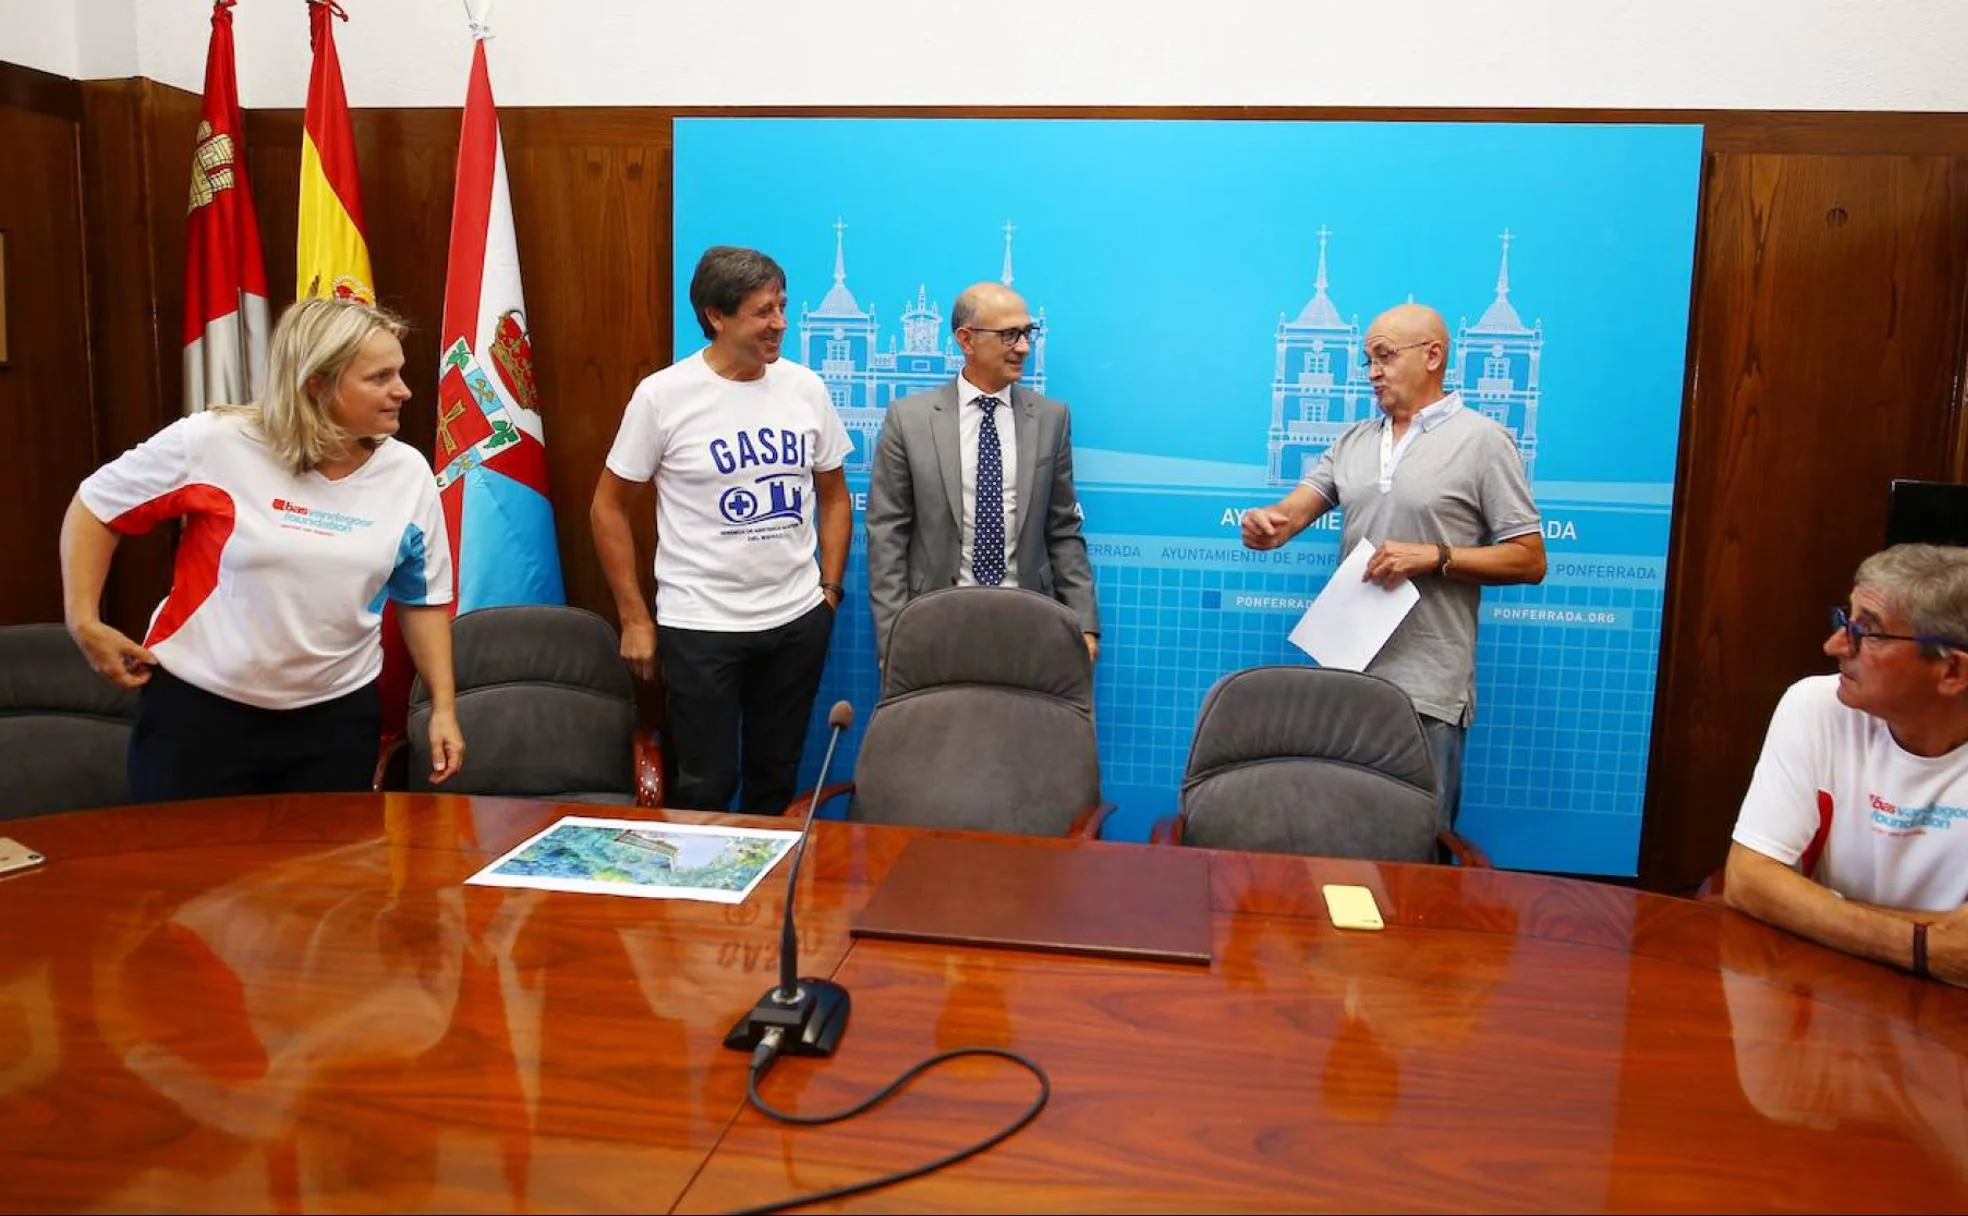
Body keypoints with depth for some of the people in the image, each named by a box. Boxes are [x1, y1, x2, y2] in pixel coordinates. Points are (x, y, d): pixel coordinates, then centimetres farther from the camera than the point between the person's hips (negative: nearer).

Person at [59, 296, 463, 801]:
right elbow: (95, 507, 0)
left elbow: (423, 598, 4)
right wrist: (84, 623, -4)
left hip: (337, 713, 3)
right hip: (199, 703, -2)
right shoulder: (216, 442, -13)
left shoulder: (408, 474, -4)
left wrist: (444, 706, 1)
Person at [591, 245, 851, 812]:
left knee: (776, 778, 15)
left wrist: (830, 590, 5)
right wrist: (634, 618, -3)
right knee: (706, 787, 3)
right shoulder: (663, 395, -8)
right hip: (700, 626, -3)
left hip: (799, 620, 3)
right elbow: (608, 507, -1)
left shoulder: (806, 388, 1)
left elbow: (834, 496, 12)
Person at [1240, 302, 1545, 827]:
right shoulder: (1352, 441, 14)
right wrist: (1268, 523, -18)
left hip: (1426, 687, -5)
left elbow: (1529, 560, -4)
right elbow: (1294, 511, 5)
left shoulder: (1482, 440, -1)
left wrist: (1434, 557, -16)